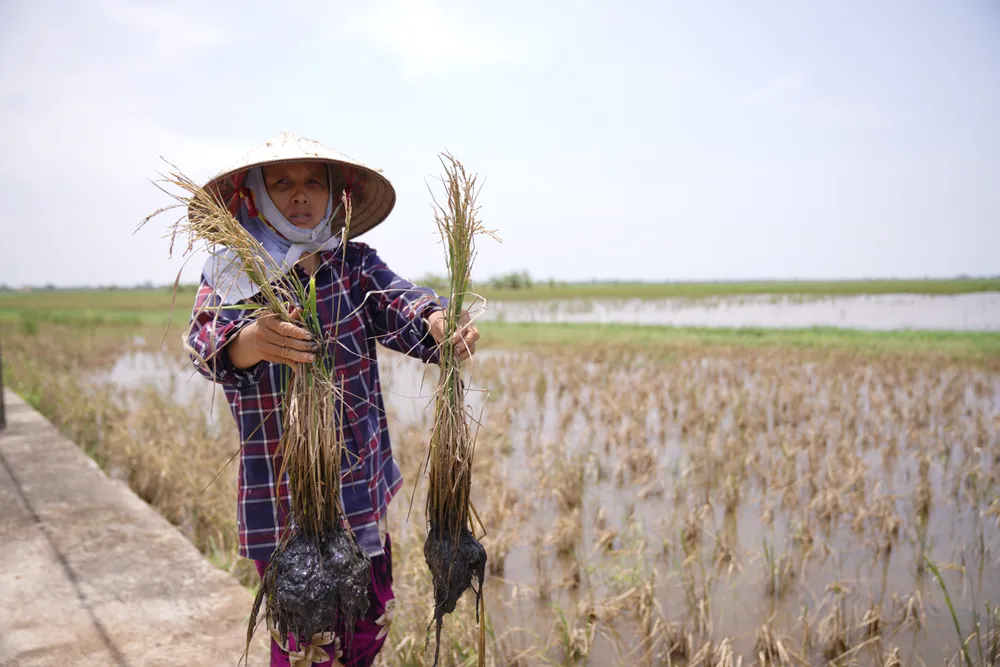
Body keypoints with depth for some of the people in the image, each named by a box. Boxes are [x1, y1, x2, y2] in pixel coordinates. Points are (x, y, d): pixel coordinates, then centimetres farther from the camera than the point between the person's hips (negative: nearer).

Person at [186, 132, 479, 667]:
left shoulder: (354, 263, 3)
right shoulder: (230, 275, -4)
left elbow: (397, 301, -16)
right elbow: (206, 337, -23)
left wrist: (438, 319, -39)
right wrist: (249, 342, -47)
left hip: (364, 485, 3)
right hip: (283, 497, -3)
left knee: (370, 622, 18)